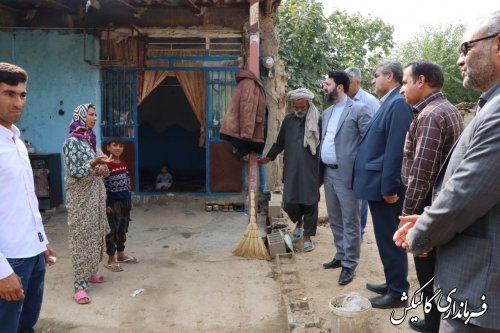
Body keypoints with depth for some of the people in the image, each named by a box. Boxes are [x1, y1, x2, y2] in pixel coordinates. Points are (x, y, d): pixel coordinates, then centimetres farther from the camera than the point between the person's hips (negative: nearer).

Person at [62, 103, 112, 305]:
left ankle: (90, 272, 27)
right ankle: (80, 285, -2)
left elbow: (104, 170, 17)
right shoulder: (72, 142, -13)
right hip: (80, 198, -8)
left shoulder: (91, 140, 11)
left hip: (96, 195, 8)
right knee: (82, 238, -6)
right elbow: (74, 173, -18)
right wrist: (94, 164, -30)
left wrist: (103, 168, -5)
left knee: (95, 235, 13)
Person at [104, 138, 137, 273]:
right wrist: (106, 204, -18)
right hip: (113, 202, -8)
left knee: (123, 228, 15)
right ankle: (111, 259, 8)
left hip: (125, 201, 8)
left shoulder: (124, 164, 9)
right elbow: (102, 186, -16)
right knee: (112, 230, -1)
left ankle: (121, 254, 29)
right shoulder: (106, 165, -14)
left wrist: (130, 199, 15)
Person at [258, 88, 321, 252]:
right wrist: (267, 158, 6)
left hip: (311, 170, -3)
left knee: (309, 203, 4)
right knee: (289, 203, 5)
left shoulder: (317, 120, -5)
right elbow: (279, 143, 14)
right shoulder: (288, 119, 8)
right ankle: (299, 221, 36)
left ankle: (307, 236, 17)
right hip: (291, 170, 3)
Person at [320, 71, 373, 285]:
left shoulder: (359, 110, -8)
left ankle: (349, 264, 11)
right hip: (328, 173, 8)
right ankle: (341, 256, 31)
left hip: (347, 174, -8)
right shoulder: (327, 113, 15)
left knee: (350, 221, 1)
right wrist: (321, 169, 11)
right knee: (334, 219, 17)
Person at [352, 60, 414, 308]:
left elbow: (395, 149, -22)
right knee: (386, 238, 18)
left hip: (385, 186, -10)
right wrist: (382, 186, 17)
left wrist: (389, 187, -22)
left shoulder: (398, 103, -16)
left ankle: (398, 293, 13)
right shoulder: (389, 103, 15)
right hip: (379, 184, 10)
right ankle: (392, 284, 31)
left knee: (389, 239, 1)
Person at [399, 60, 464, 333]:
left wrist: (408, 212, -18)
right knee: (438, 270, 19)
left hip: (429, 205, -10)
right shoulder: (450, 110, 13)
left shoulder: (430, 115, -19)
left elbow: (421, 171, -24)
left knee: (429, 271, 2)